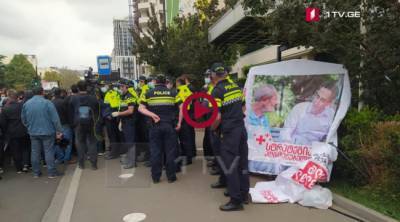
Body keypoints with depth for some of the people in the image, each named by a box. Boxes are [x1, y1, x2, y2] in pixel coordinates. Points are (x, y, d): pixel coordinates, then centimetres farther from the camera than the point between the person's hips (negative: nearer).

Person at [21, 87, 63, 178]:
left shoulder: (26, 104, 3)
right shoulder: (47, 103, -12)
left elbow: (23, 119, 11)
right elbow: (55, 119, -13)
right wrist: (59, 131, -7)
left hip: (33, 132, 5)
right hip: (47, 132, -4)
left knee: (35, 152, 11)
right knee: (49, 151, 1)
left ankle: (36, 172, 19)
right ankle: (51, 172, 5)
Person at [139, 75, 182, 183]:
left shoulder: (149, 93, 5)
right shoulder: (173, 93, 4)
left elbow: (141, 108, -4)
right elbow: (182, 108, -2)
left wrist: (152, 115, -10)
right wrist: (179, 123, 1)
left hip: (155, 126, 1)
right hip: (170, 126, 0)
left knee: (155, 152, 8)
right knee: (170, 151, 7)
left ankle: (155, 177, 16)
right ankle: (171, 176, 14)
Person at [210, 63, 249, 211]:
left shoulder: (217, 91, -13)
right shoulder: (236, 87, 9)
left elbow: (217, 117, -18)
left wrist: (212, 128, -1)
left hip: (229, 132, -7)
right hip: (241, 128, 7)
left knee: (230, 165, 1)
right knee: (242, 162, 15)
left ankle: (236, 200, 8)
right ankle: (244, 194, 27)